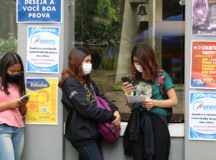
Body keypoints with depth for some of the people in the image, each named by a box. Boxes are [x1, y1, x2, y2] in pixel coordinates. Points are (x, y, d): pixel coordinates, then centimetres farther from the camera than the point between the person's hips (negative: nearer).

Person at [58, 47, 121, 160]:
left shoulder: (88, 81, 15)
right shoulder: (71, 83, -13)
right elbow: (86, 108, -21)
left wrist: (114, 110, -4)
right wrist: (111, 116, -17)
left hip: (93, 131, 9)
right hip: (82, 134, -8)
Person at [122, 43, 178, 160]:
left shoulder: (162, 76, 0)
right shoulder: (135, 78, 12)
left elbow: (174, 101, 0)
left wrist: (154, 103, -13)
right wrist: (128, 94, -2)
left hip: (157, 119, -4)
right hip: (137, 120, 4)